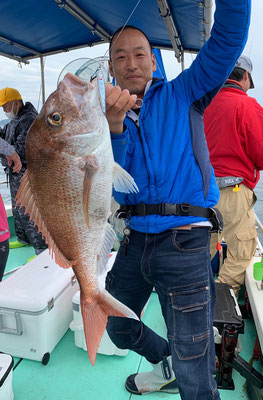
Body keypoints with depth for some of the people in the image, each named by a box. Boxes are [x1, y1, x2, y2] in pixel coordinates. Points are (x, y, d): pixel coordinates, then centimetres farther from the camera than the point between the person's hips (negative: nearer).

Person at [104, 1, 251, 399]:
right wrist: (114, 124, -23)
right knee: (118, 328, 25)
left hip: (183, 243, -4)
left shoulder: (183, 95, 4)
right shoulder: (107, 116, 9)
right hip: (134, 240, 5)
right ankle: (167, 368, 52)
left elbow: (228, 37, -7)